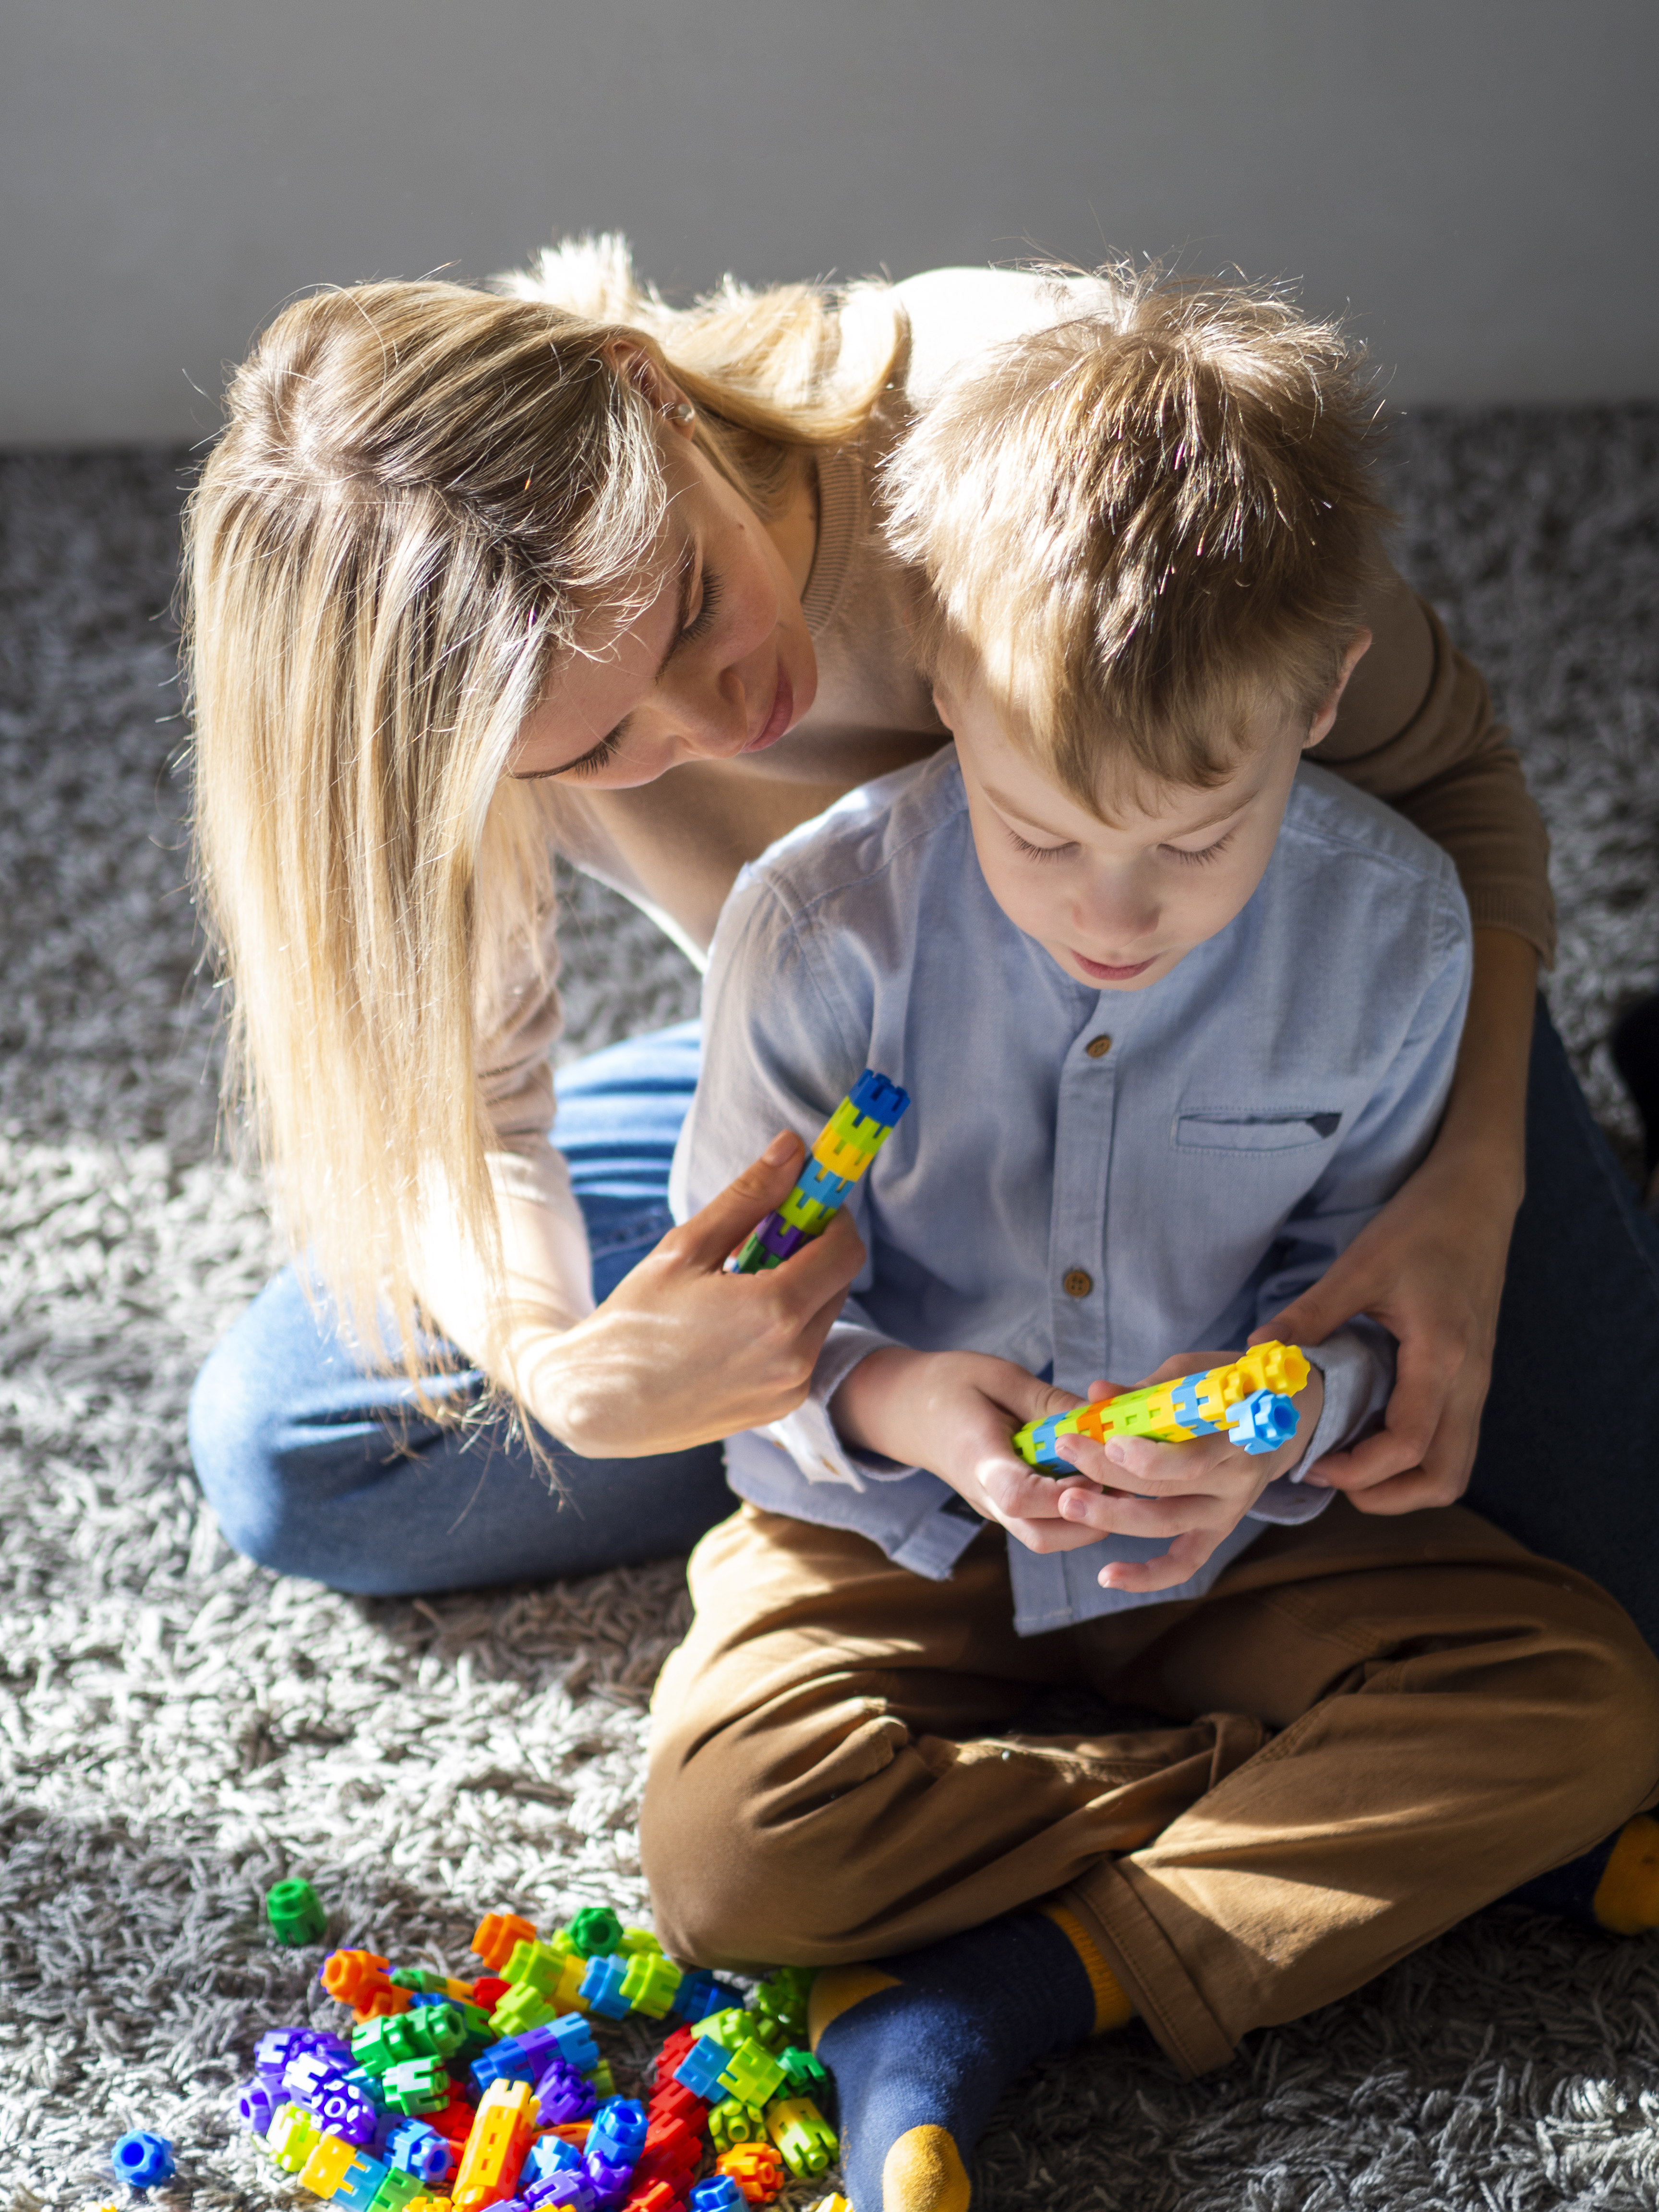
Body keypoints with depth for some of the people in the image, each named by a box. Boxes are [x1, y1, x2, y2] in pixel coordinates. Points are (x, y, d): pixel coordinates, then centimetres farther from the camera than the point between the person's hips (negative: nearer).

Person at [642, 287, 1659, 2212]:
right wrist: (892, 1404, -31)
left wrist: (1285, 1414, -26)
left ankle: (976, 2003, -22)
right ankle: (1389, 1821, -15)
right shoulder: (820, 928, -20)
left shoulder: (1392, 931, -15)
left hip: (1233, 1525, 2)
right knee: (726, 1836, -26)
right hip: (898, 1524, -1)